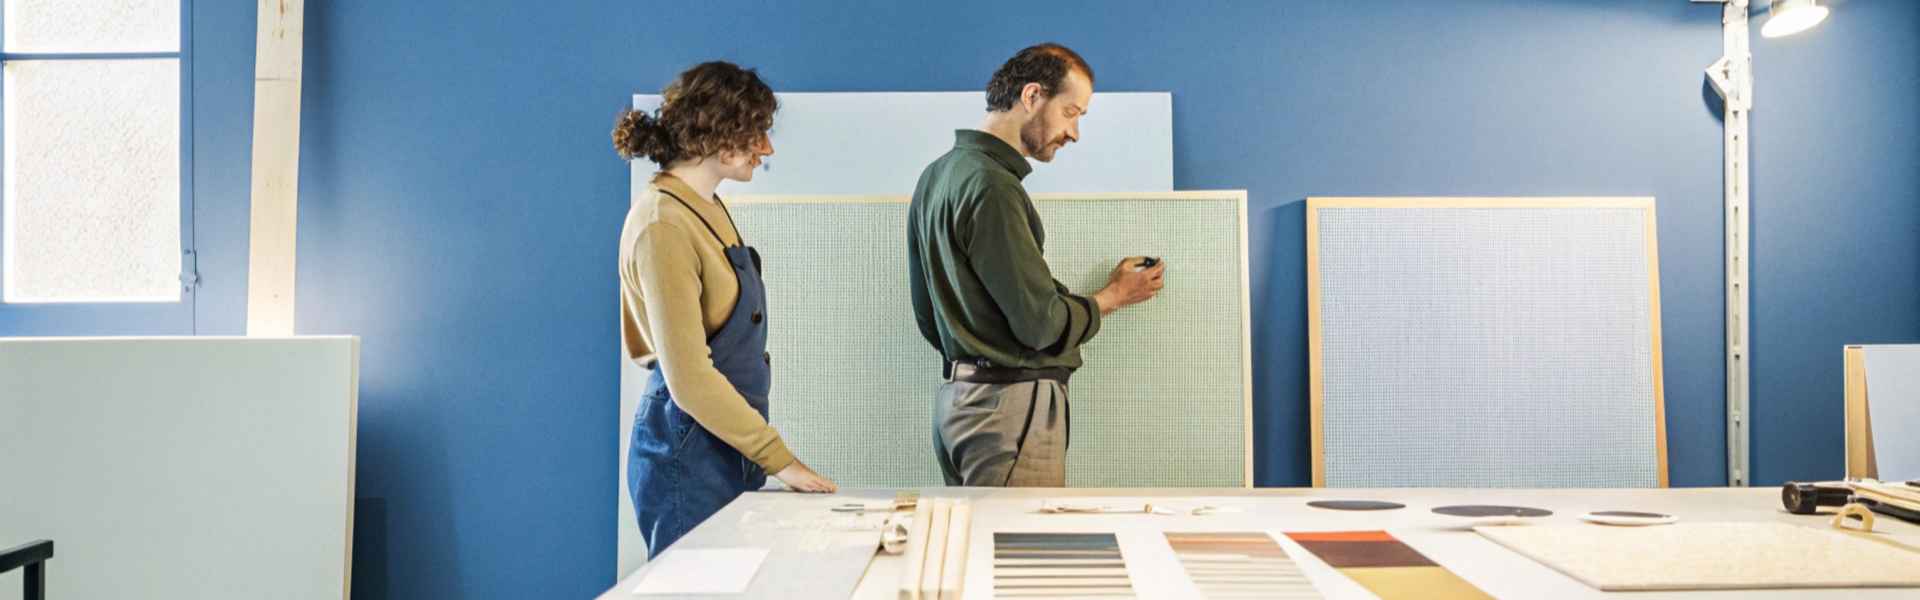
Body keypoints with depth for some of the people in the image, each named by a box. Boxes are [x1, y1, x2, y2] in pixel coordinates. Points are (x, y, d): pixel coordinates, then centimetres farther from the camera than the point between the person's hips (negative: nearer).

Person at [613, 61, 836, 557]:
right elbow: (690, 379, -22)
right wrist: (780, 459, -19)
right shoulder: (664, 226, -18)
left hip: (730, 445, 9)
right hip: (689, 448, -9)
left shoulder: (708, 209, 10)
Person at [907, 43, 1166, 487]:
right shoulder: (992, 188, -18)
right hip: (1011, 403, -10)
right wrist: (1114, 296, -1)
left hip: (956, 398, 10)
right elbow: (1041, 323, -18)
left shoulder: (938, 175, 13)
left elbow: (929, 316, 18)